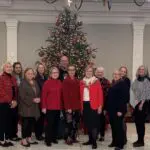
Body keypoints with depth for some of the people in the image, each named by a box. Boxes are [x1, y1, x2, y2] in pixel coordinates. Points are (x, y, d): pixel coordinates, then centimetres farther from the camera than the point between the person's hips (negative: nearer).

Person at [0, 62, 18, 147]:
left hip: (12, 104, 7)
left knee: (9, 122, 11)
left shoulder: (13, 79, 14)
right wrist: (10, 101, -15)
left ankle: (7, 139, 22)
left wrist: (15, 101, -1)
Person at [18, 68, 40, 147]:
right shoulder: (23, 84, -8)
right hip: (25, 107, -6)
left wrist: (39, 99, -5)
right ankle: (24, 139, 8)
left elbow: (39, 93, 17)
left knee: (32, 123, 10)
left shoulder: (35, 83, 14)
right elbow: (22, 96, -17)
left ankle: (29, 138, 22)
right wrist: (33, 100, -17)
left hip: (34, 107, 7)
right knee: (25, 123, -2)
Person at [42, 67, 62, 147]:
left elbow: (61, 95, 11)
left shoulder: (60, 83, 7)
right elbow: (44, 96, -8)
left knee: (56, 123, 12)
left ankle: (54, 138, 25)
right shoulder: (47, 83, -7)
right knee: (49, 124, -1)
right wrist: (44, 107, -11)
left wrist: (61, 105, 9)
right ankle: (48, 140, 11)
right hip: (49, 107, -5)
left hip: (58, 107, 5)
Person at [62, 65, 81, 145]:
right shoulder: (65, 81, -7)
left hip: (77, 106, 6)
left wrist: (80, 105, 7)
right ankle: (68, 139, 9)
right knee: (69, 123, -3)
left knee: (76, 123, 12)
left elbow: (79, 94, 14)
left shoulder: (77, 81, 12)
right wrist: (68, 107, -17)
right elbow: (65, 95, -12)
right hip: (69, 107, -6)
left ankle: (73, 137, 23)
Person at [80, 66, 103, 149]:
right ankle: (90, 139, 23)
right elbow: (80, 94, 10)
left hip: (93, 105, -4)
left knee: (93, 123, -3)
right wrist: (80, 105, 4)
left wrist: (100, 106, -10)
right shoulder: (82, 82, 10)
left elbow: (100, 94, -5)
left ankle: (94, 142, 3)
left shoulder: (96, 81, -2)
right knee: (87, 123, 10)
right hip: (85, 105, 4)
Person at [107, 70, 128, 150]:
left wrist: (120, 110, -20)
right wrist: (107, 108, 12)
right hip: (111, 109, 7)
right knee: (113, 126, 12)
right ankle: (114, 142, 24)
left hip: (118, 109, -7)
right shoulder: (112, 84, 15)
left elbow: (124, 98, -15)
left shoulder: (123, 84, -8)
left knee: (118, 126, -1)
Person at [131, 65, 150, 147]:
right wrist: (135, 101, 4)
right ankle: (140, 140, 20)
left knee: (140, 122, -4)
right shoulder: (136, 80, 11)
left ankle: (141, 141, 8)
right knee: (137, 121, 9)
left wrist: (142, 103, -16)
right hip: (137, 103, 7)